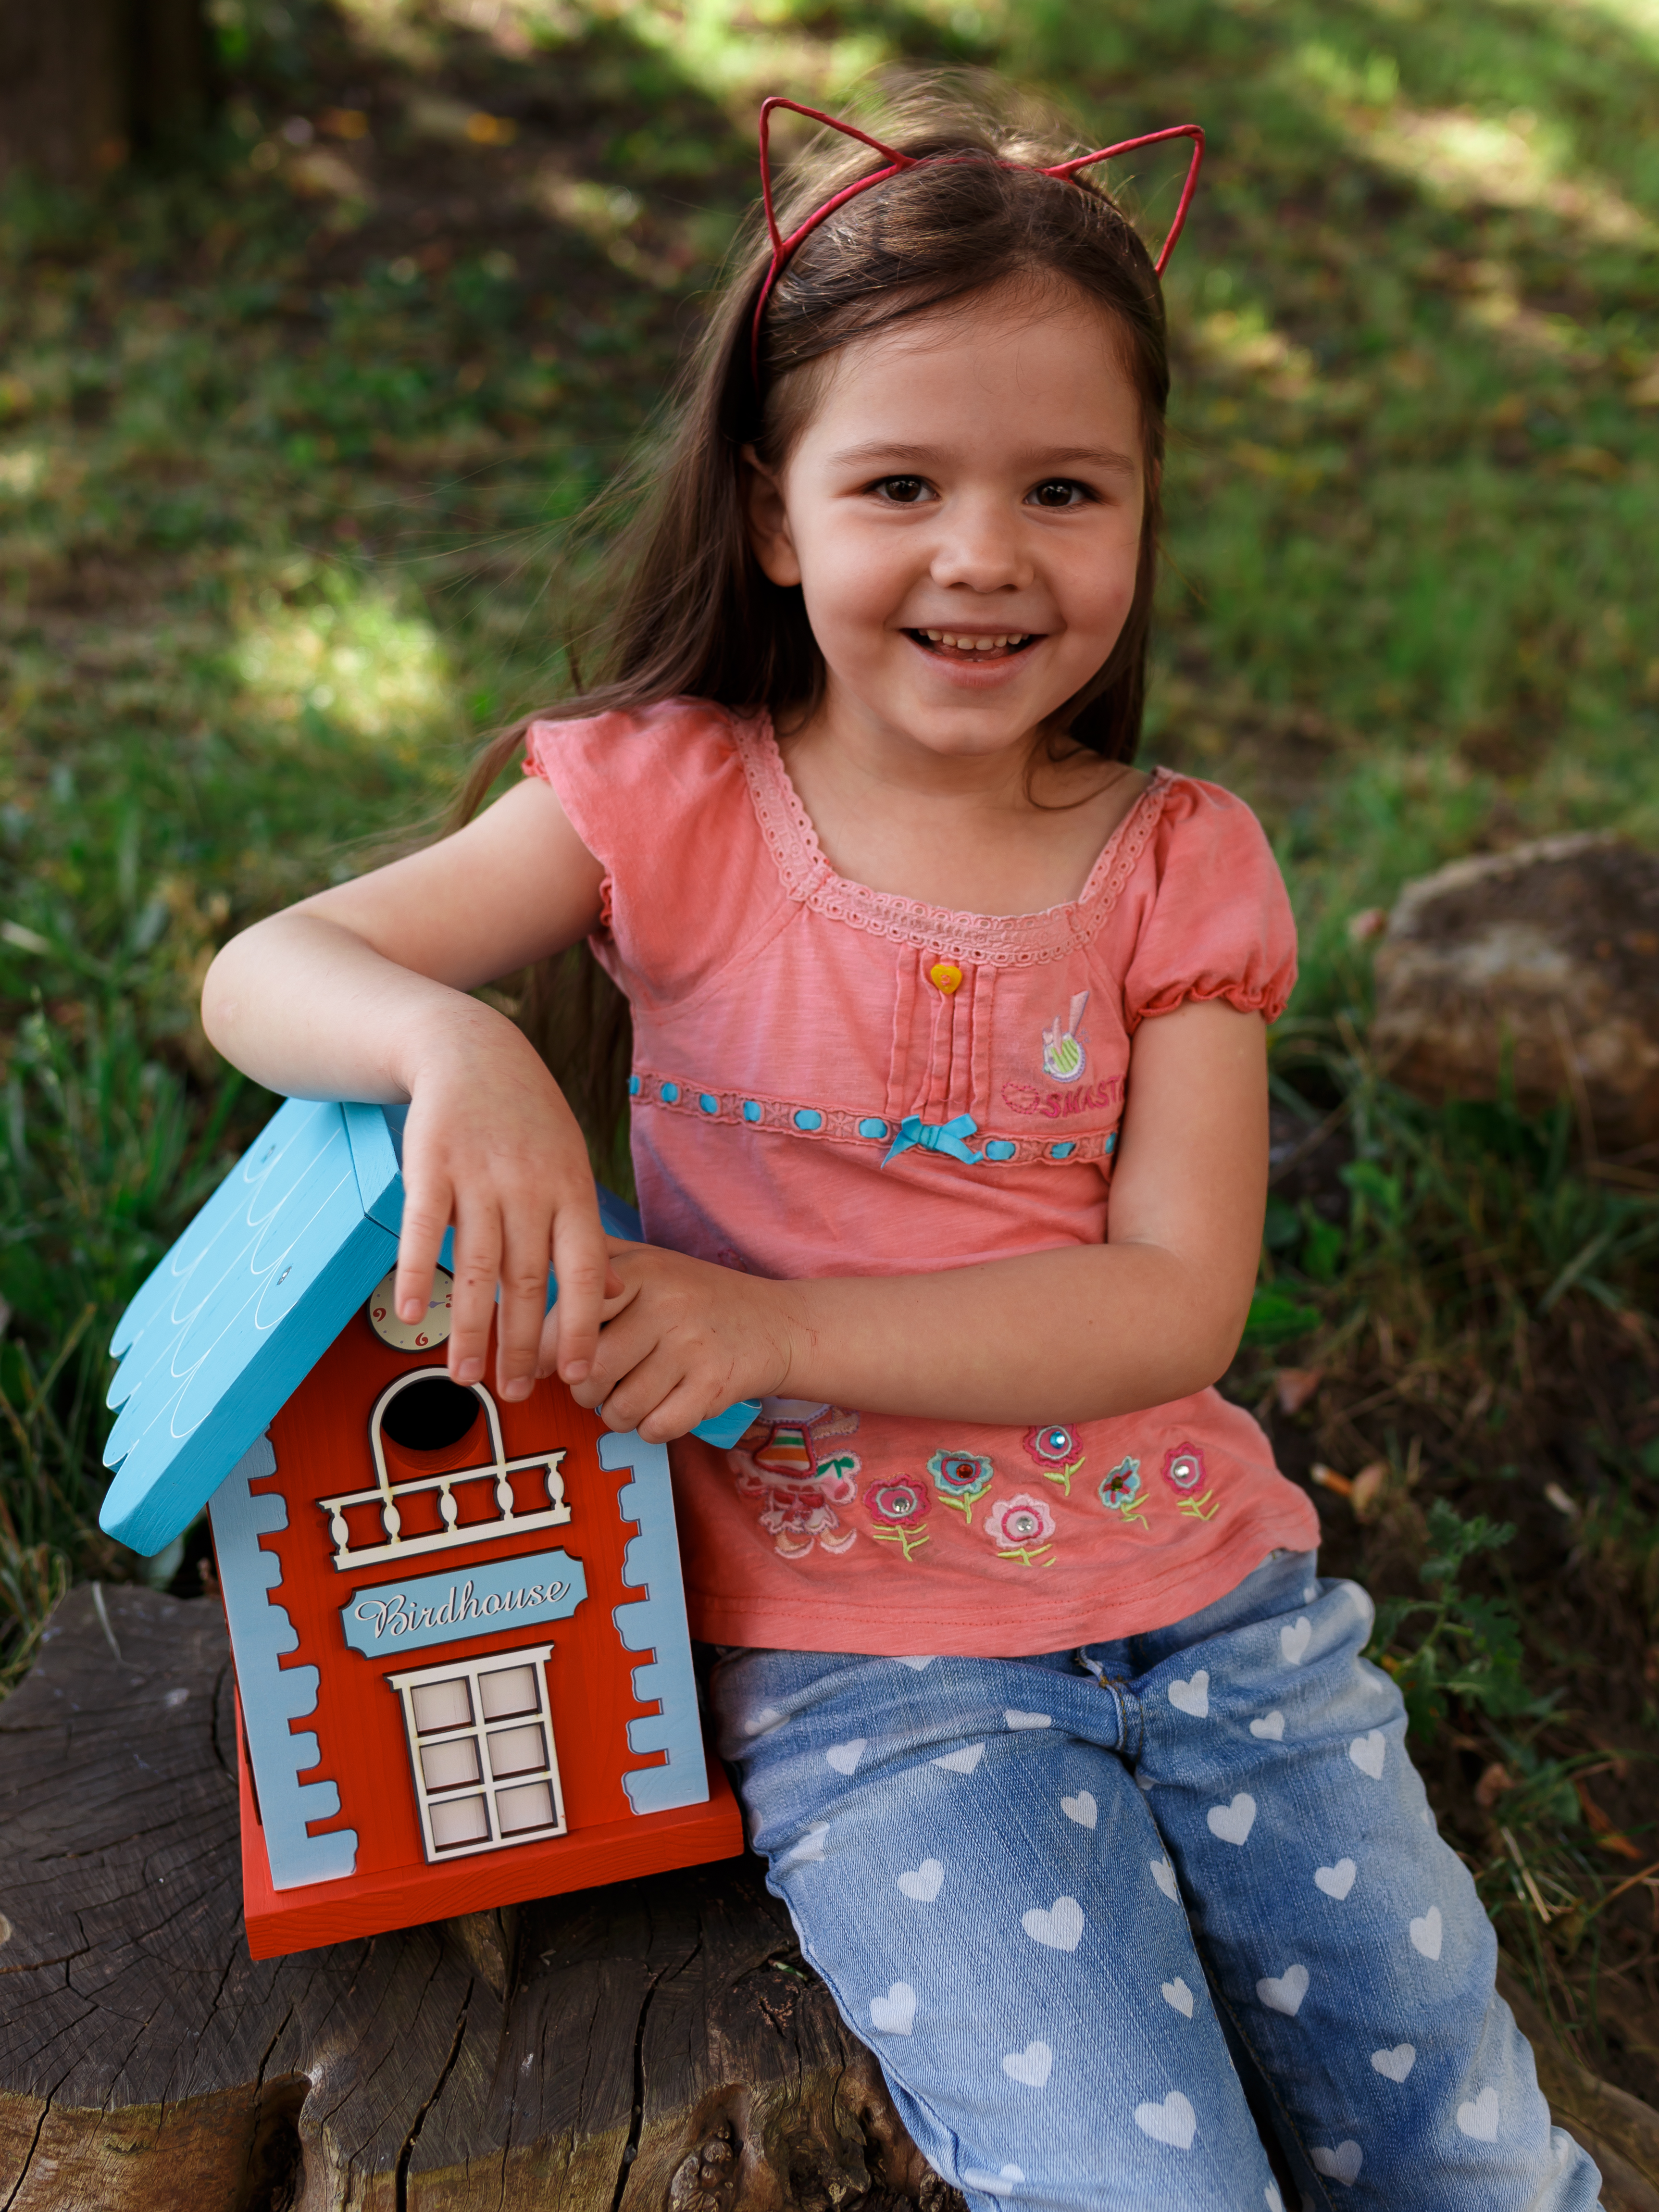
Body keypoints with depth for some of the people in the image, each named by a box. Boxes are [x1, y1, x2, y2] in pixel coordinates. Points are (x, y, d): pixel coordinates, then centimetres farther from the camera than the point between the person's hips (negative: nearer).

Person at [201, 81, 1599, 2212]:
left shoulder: (1181, 864, -1)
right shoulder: (674, 803, -5)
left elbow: (1175, 1304, -10)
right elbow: (262, 973, -10)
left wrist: (771, 1327, -22)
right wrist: (450, 1043, -33)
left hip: (1208, 1597, 3)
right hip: (865, 1663, -2)